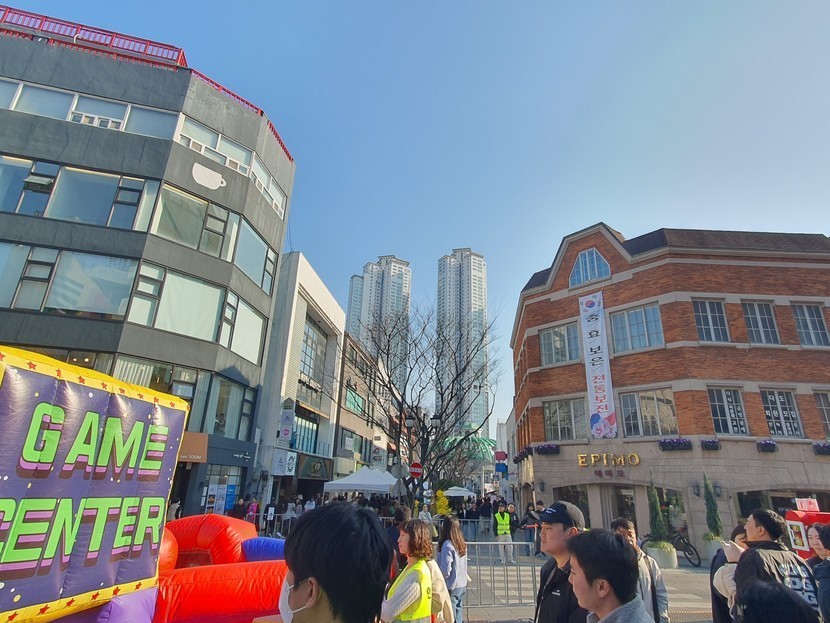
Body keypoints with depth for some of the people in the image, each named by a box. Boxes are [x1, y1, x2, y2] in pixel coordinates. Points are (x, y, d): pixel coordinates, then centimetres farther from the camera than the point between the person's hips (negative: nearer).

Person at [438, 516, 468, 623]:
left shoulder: (447, 545, -21)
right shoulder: (462, 544, 2)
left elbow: (445, 570, -21)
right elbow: (460, 566, 8)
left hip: (451, 587, -7)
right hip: (462, 585, 7)